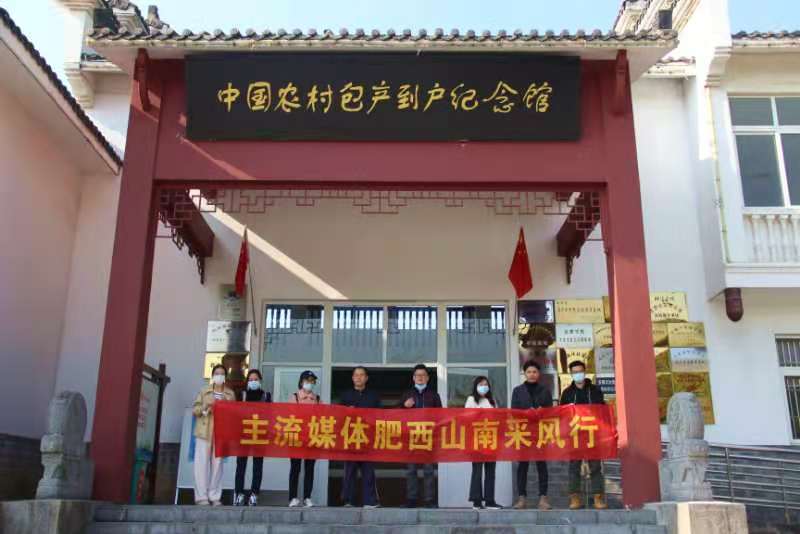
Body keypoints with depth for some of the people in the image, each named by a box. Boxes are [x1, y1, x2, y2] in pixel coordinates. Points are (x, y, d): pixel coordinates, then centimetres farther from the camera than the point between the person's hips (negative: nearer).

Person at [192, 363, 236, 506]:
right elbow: (194, 409, 7)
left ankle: (215, 497, 4)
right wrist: (204, 407, -11)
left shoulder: (230, 394, 12)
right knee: (202, 464, -5)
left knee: (217, 464, 0)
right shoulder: (204, 391, 11)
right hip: (204, 431, -1)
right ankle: (201, 496, -3)